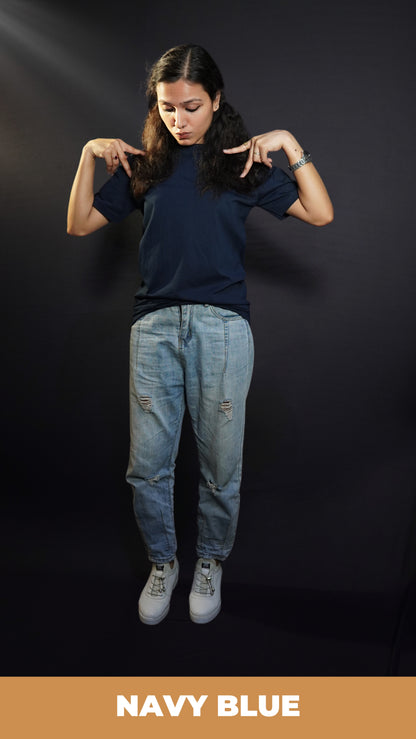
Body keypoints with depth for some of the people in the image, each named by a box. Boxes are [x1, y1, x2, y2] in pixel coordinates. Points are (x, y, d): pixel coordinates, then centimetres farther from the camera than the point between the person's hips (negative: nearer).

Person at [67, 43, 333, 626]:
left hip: (223, 326, -1)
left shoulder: (243, 162, 6)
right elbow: (79, 226, 10)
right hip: (155, 325, 2)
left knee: (221, 465, 7)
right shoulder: (143, 165, 11)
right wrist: (89, 156, 0)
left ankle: (210, 563, 33)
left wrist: (290, 145, -9)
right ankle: (162, 562, 31)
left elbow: (320, 214, -1)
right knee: (147, 465, 5)